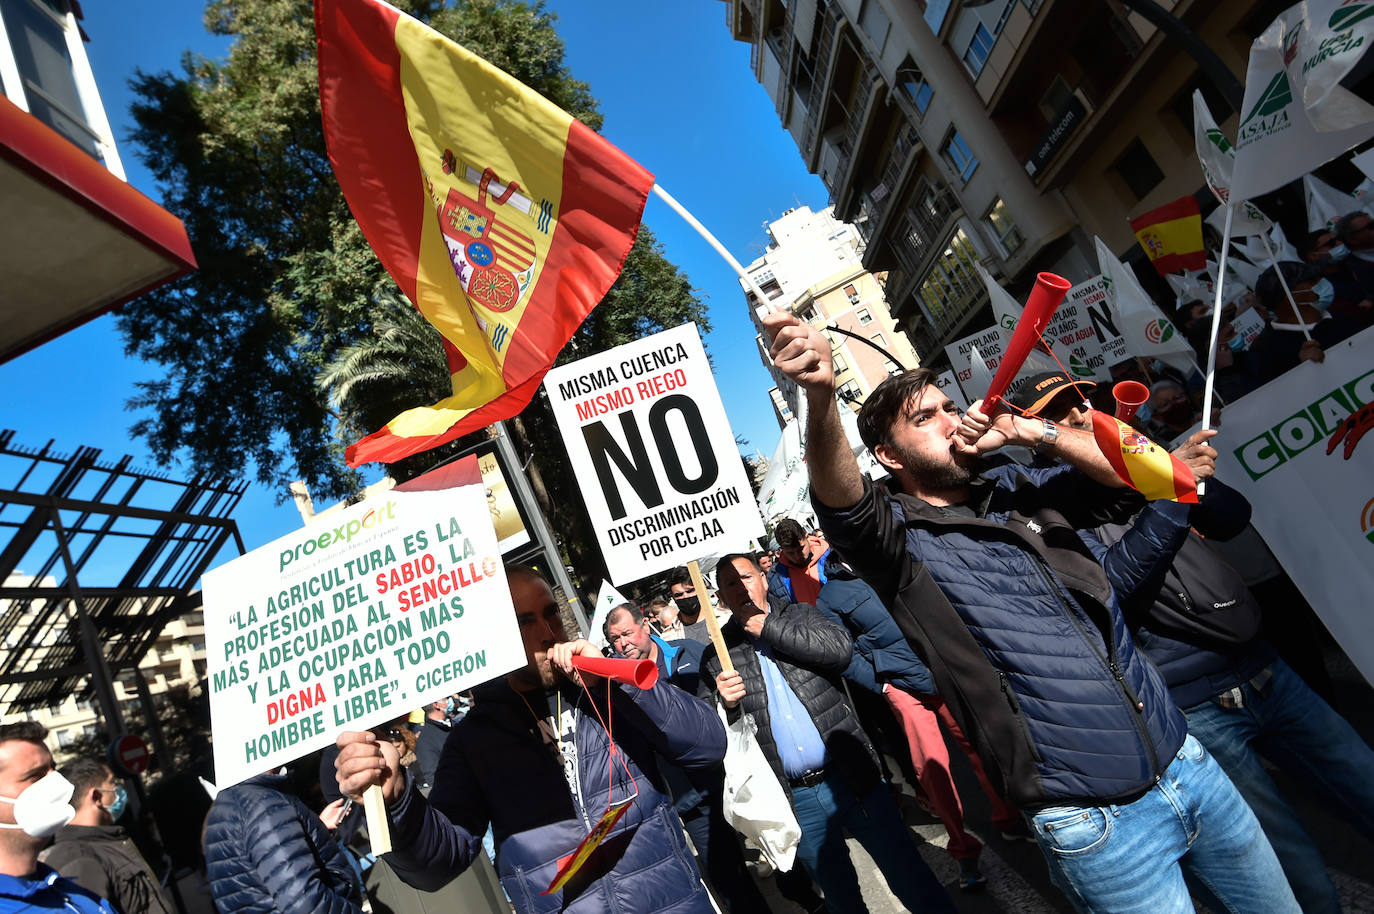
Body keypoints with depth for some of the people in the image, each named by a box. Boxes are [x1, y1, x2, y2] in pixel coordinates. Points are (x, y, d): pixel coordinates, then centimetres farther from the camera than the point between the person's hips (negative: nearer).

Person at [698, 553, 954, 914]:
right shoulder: (716, 656, 0)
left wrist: (768, 627, -18)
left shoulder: (800, 615, 0)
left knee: (906, 871, 11)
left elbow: (840, 648, -18)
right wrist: (723, 703, -20)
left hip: (851, 777, -1)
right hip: (794, 799, 1)